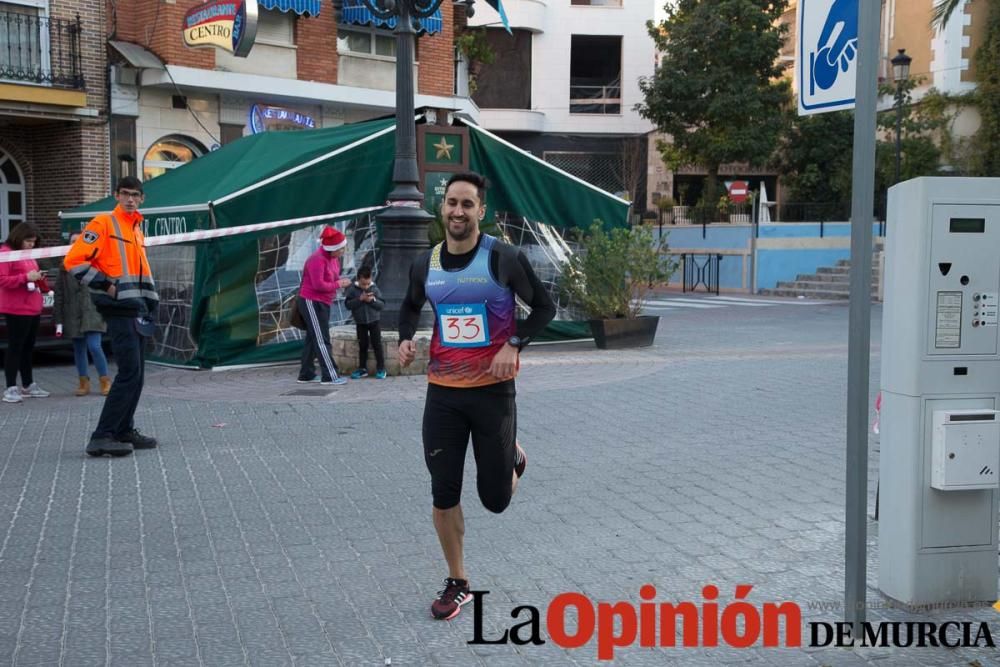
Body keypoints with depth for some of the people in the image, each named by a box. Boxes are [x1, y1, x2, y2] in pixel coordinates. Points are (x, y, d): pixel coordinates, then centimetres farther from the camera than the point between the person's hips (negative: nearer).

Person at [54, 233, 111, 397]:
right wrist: (58, 319, 3)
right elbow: (59, 294, 7)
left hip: (92, 311, -3)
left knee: (94, 346, -12)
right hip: (73, 314, 3)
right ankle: (84, 383, 17)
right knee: (79, 349, 8)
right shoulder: (65, 267, 8)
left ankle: (105, 381, 2)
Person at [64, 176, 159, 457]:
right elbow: (73, 260, -14)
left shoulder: (137, 229, 18)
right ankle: (102, 436, -11)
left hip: (136, 309, 9)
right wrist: (105, 285, -16)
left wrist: (150, 302, 17)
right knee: (129, 372, -14)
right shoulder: (103, 224, -7)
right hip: (118, 309, -8)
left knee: (136, 374, 11)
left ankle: (124, 430, 20)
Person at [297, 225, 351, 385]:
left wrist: (341, 281, -4)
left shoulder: (333, 258, 8)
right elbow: (319, 285, -25)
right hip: (311, 302, -10)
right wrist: (339, 284, -17)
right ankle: (330, 376, -7)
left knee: (313, 339, 13)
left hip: (322, 303, 10)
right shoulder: (318, 260, -20)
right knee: (322, 340, -8)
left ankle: (306, 374, 19)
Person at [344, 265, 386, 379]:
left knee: (377, 344, 0)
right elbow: (348, 304, -16)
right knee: (362, 345, 7)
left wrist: (373, 300, -23)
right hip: (360, 322, 0)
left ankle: (381, 369, 7)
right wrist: (360, 299, -25)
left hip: (374, 321, 0)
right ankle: (362, 369, 16)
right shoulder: (352, 289, -8)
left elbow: (382, 304, -5)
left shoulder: (374, 289, -5)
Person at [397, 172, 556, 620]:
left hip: (493, 390, -3)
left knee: (496, 499, 4)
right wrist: (406, 338, 2)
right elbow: (411, 306, 22)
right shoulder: (425, 264, 3)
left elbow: (543, 306, -2)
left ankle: (512, 454, 40)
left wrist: (513, 345, -16)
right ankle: (457, 583, 20)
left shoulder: (503, 258, -9)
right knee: (443, 493, 2)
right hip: (442, 392, 3)